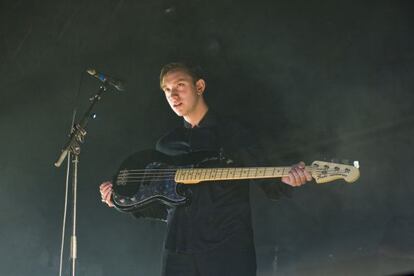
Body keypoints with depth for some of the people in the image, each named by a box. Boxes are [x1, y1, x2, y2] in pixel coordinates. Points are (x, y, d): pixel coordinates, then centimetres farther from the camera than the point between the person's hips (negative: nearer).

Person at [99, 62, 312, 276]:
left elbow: (269, 184, -1)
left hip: (229, 249, -4)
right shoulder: (166, 144, 16)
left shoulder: (233, 132, 3)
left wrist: (285, 181, -23)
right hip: (178, 250, 4)